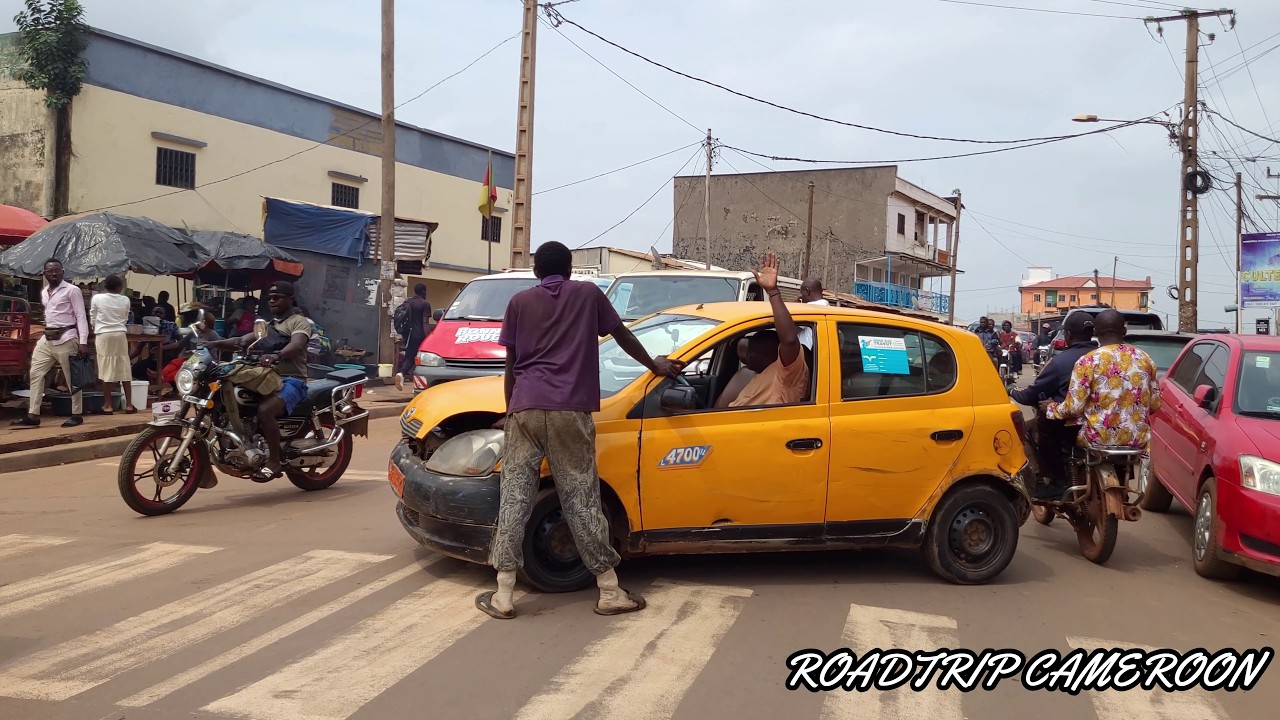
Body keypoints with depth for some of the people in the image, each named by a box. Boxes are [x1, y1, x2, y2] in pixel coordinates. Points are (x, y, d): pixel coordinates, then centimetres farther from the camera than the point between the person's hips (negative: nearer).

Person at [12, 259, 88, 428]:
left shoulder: (72, 290, -5)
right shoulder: (43, 293, 15)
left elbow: (81, 316, -9)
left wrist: (83, 342, -17)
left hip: (66, 338, -7)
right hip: (46, 339, 7)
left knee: (72, 378, -1)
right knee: (35, 374, 1)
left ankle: (77, 415, 7)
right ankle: (33, 415, 2)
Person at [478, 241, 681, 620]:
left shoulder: (520, 301, 15)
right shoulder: (588, 293, 14)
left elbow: (511, 366, 16)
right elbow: (623, 336, 24)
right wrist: (655, 366, 40)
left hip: (525, 408, 1)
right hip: (570, 410, -1)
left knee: (515, 498, 5)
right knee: (582, 500, 4)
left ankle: (503, 595, 6)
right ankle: (610, 592, 9)